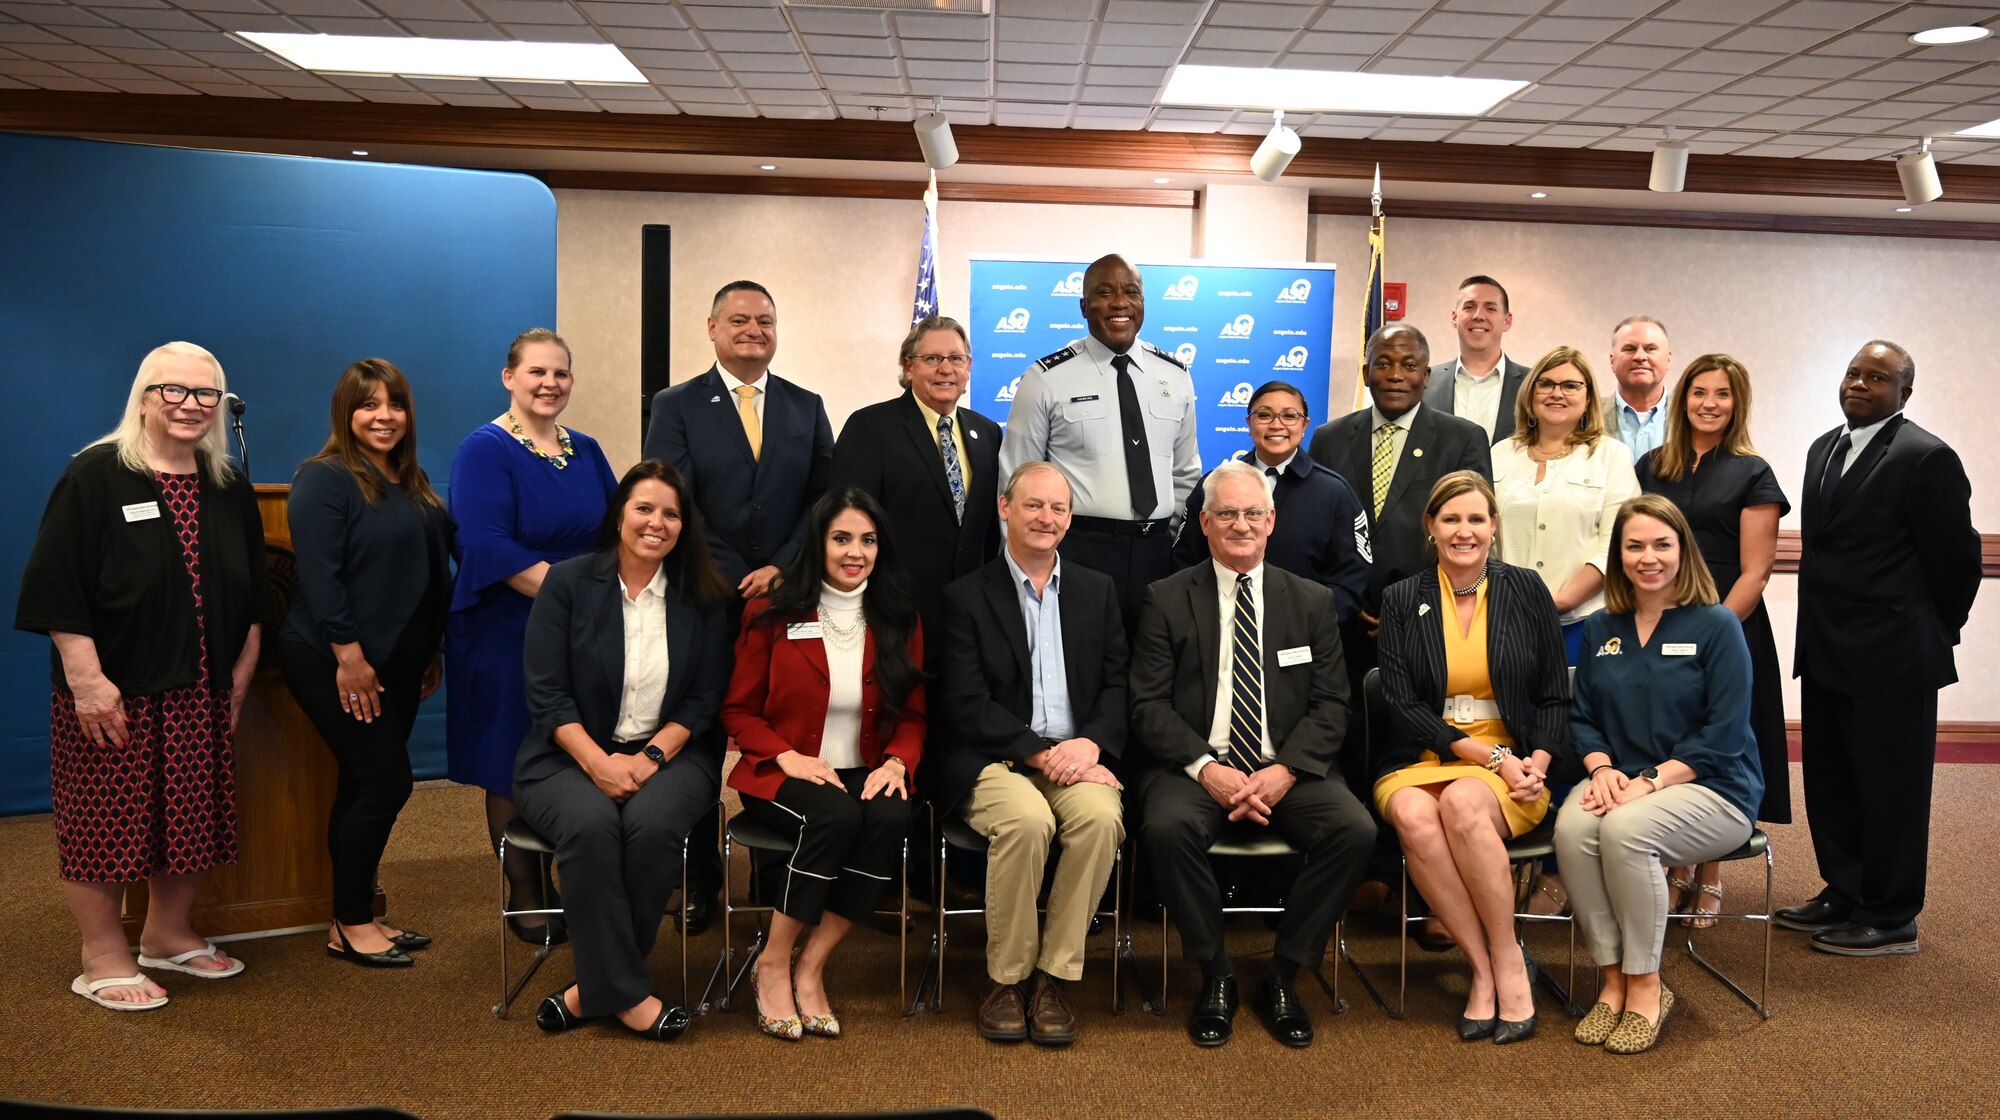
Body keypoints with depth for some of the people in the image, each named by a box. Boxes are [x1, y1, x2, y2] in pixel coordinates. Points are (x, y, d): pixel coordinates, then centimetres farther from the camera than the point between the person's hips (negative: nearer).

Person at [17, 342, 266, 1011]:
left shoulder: (230, 488, 8)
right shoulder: (94, 477, -8)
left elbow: (251, 592, 14)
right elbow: (57, 588, -13)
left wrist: (242, 670, 9)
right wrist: (86, 679, -18)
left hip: (201, 692, 5)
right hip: (113, 693, -5)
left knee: (191, 819, 12)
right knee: (106, 822, 1)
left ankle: (167, 934, 31)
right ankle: (103, 960, 15)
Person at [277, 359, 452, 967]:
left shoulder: (412, 484, 13)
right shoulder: (324, 479, -12)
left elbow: (433, 570, 18)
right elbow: (320, 575, -20)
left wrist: (433, 650, 16)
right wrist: (349, 656, -22)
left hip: (396, 664, 8)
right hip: (336, 664, -8)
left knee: (365, 785, 13)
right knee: (385, 780, -8)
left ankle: (358, 916, 22)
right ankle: (349, 927, 5)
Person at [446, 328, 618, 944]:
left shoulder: (586, 451, 11)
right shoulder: (484, 450, -7)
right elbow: (486, 544, -19)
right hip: (508, 635, -5)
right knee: (512, 771, 5)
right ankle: (525, 897, 19)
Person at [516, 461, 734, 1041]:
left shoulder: (703, 597, 6)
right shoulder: (568, 582, 0)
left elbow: (702, 700, 3)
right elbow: (547, 695, -5)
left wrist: (651, 756, -13)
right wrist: (598, 761, -19)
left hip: (668, 753, 1)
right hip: (572, 754, -1)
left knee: (652, 822, -32)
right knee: (591, 822, -34)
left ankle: (596, 988, -16)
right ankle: (627, 994, -23)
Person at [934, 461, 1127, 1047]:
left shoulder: (1098, 591, 15)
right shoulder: (966, 596, 4)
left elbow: (1117, 686, 9)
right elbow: (966, 704, -5)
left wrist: (1089, 743, -12)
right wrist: (1041, 753, -16)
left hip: (1077, 755, 3)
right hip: (993, 759, -2)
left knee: (1101, 815, -30)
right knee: (1027, 819, -34)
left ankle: (1054, 976, -14)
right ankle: (1007, 978, -12)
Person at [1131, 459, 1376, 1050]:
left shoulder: (1311, 601, 11)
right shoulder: (1167, 600, 6)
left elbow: (1330, 706, 6)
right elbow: (1149, 705, -1)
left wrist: (1285, 770, -12)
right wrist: (1205, 767, -16)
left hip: (1286, 770, 2)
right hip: (1196, 766, -2)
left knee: (1355, 829, -25)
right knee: (1166, 826, -33)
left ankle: (1282, 976, -7)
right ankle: (1215, 975, -11)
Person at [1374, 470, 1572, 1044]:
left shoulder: (1525, 590, 8)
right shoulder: (1402, 600, 7)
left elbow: (1555, 698, 8)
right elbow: (1403, 705, -2)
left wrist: (1537, 763, -10)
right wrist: (1490, 754, -12)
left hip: (1511, 766, -1)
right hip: (1418, 760, 1)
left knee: (1462, 803, -35)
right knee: (1415, 817, -34)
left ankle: (1507, 962, -17)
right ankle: (1484, 969, -20)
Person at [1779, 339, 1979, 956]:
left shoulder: (1926, 458, -13)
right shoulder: (1824, 449, 12)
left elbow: (1955, 558, -8)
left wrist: (1936, 634, 3)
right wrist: (1817, 635, 13)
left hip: (1890, 658, -8)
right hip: (1825, 652, 8)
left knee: (1890, 789, 4)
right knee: (1830, 782, 16)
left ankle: (1890, 919, 16)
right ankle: (1843, 893, 31)